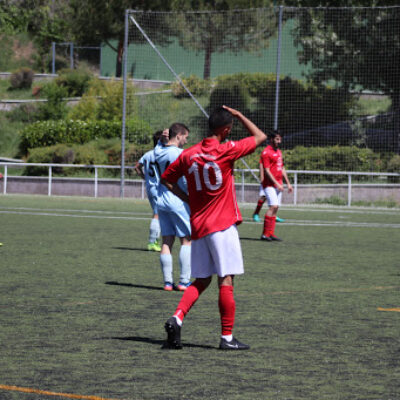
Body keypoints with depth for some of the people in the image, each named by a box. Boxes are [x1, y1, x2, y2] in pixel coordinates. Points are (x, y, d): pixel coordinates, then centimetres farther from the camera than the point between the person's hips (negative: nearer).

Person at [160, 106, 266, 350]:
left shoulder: (188, 155, 6)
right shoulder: (226, 150, -10)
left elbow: (166, 179, 17)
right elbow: (260, 137, 1)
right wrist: (239, 115, 9)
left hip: (198, 226, 6)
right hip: (222, 225, -6)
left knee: (201, 281, 14)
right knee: (226, 281, -2)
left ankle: (177, 318, -6)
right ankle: (227, 337, -1)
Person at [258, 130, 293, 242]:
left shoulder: (279, 152, 18)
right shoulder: (266, 152, -9)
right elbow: (267, 171, -15)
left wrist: (288, 183, 21)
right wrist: (276, 183, -19)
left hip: (278, 185, 9)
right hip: (270, 185, -9)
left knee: (275, 208, 5)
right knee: (273, 206, -18)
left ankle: (270, 234, 7)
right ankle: (265, 234, -16)